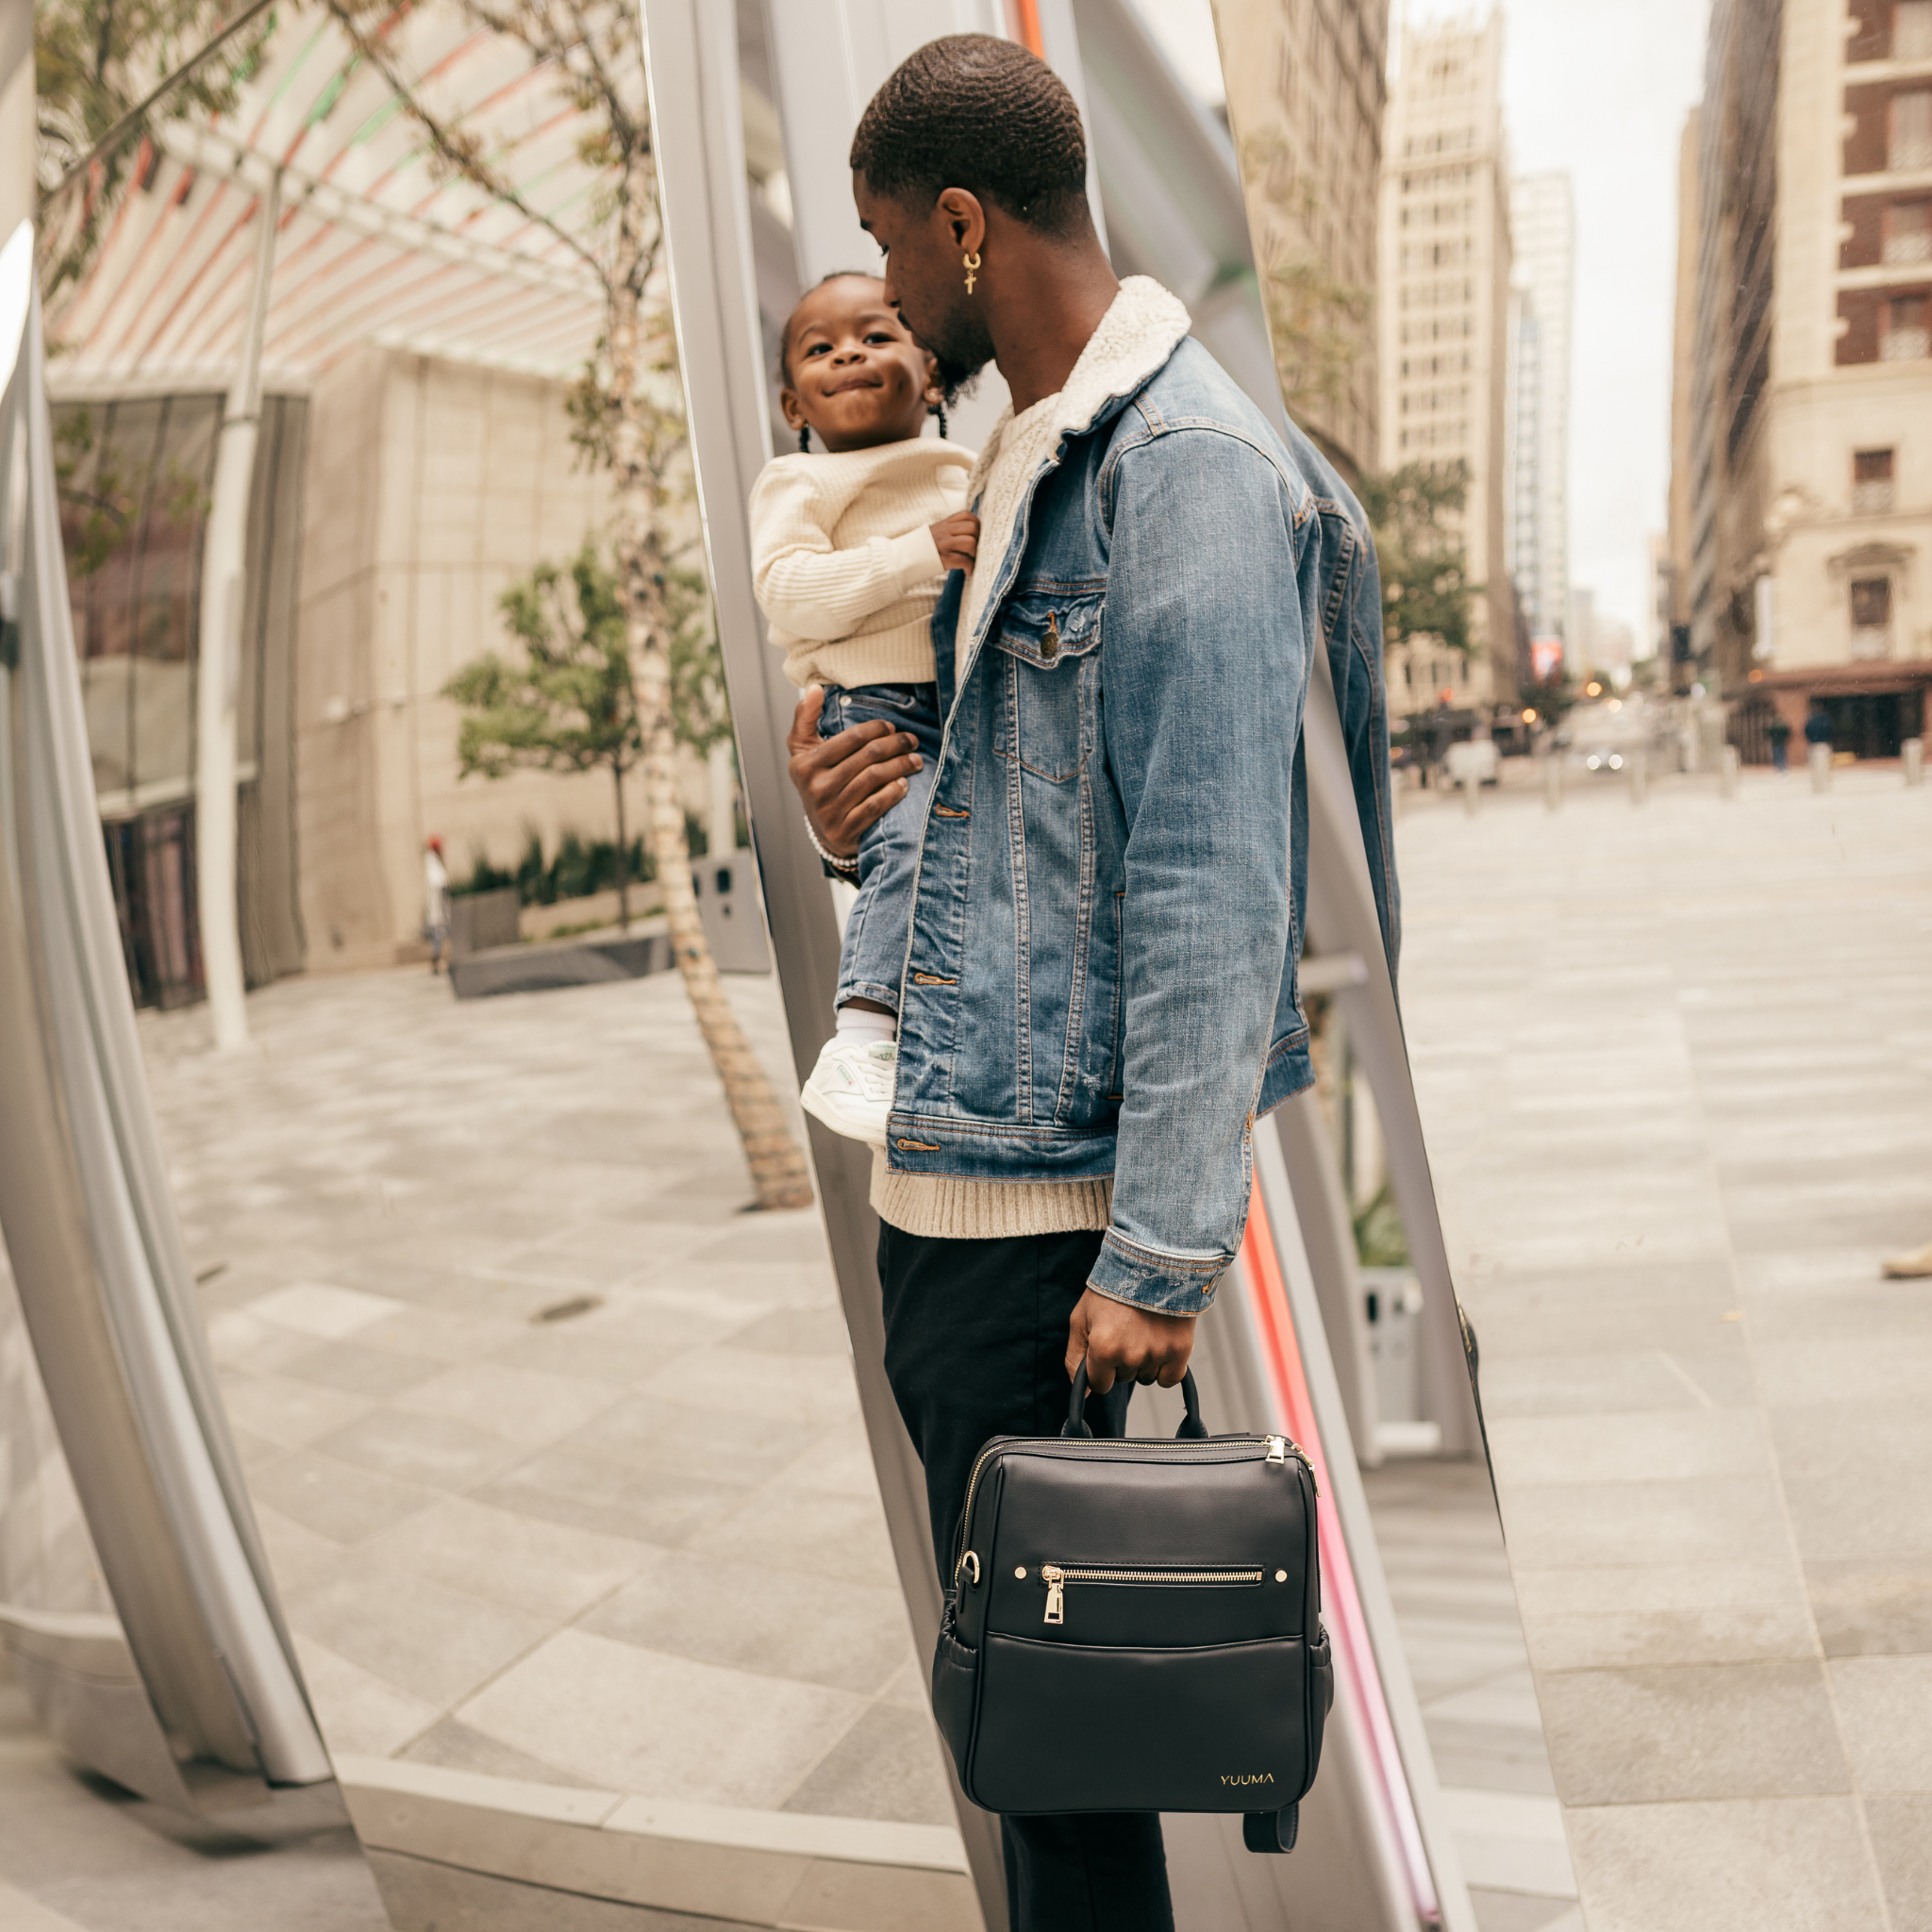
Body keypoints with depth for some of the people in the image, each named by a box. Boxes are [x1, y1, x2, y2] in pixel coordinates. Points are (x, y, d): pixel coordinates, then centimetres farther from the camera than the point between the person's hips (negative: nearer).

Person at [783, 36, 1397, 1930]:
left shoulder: (1198, 465, -13)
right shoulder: (1029, 459, 17)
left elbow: (1214, 896, -19)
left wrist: (1158, 1255, -20)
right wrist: (864, 817, 4)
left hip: (1062, 1192, -9)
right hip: (949, 1170, 9)